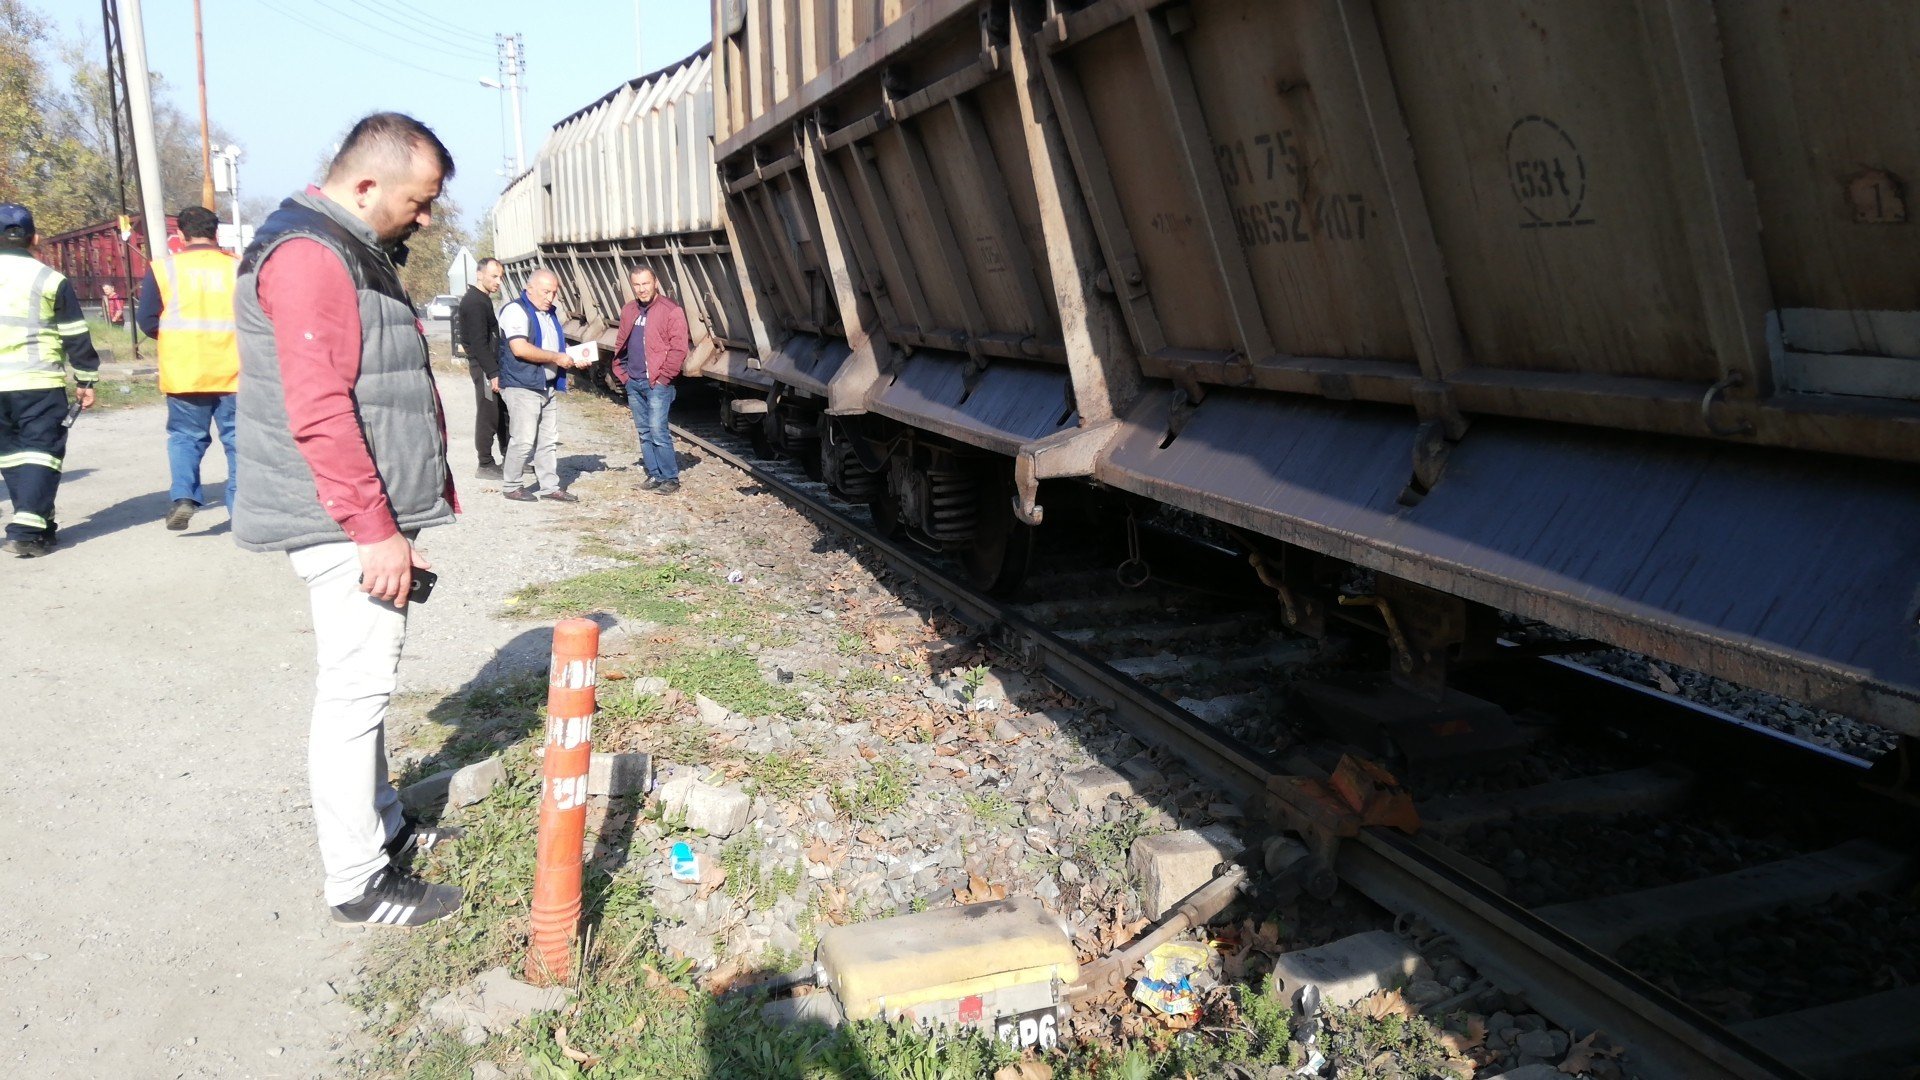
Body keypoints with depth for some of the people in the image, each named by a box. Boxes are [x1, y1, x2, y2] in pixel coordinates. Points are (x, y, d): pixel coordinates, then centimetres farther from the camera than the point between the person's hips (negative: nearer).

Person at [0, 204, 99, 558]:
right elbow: (76, 337, -2)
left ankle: (38, 524, 19)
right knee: (41, 451, -2)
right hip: (39, 383, -4)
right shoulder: (51, 280, -4)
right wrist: (86, 380, 7)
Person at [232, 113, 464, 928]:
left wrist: (420, 500, 24)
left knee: (368, 682, 18)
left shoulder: (359, 253, 17)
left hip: (374, 516, 10)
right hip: (348, 524, -10)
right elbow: (320, 412, -23)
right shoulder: (306, 256, -16)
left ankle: (384, 828, 31)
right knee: (356, 689, -5)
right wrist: (376, 530, -22)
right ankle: (358, 883, 4)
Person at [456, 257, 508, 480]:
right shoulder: (474, 302, -16)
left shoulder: (482, 300, 15)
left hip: (491, 365, 10)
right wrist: (493, 373, -22)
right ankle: (486, 465, 3)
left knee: (503, 411, 15)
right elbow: (478, 342, -21)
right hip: (483, 367, -10)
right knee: (488, 415, -4)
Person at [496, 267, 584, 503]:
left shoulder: (550, 312, 18)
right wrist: (557, 358, -17)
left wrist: (573, 357, 9)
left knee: (550, 440, 10)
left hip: (547, 386, 9)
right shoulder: (516, 310, -11)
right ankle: (511, 485, 6)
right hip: (522, 386, -9)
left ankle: (550, 485, 16)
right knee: (523, 440, -7)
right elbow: (520, 348, -22)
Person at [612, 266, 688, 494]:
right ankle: (654, 475, 17)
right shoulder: (628, 311, 13)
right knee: (644, 432, 10)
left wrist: (663, 377, -13)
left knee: (658, 431, -11)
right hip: (633, 383, 7)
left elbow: (678, 349, -12)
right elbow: (620, 345, 21)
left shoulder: (671, 311, -8)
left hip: (657, 383, -7)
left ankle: (670, 478, -3)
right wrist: (622, 372, 11)